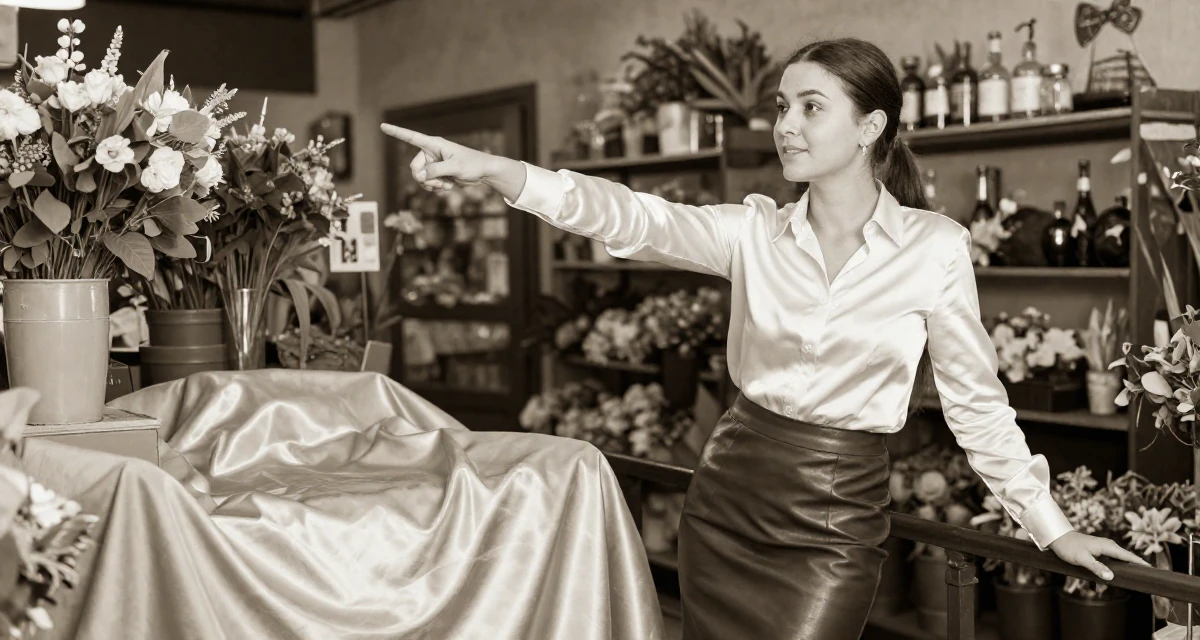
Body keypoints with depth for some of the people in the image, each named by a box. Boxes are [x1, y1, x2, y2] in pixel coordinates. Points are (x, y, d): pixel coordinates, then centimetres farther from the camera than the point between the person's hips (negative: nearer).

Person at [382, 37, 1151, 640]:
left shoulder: (936, 248, -8)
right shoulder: (755, 231, -1)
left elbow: (975, 399, 1)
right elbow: (631, 219, -16)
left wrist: (1051, 525, 4)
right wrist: (491, 168, -30)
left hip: (838, 522, -3)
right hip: (727, 494, 3)